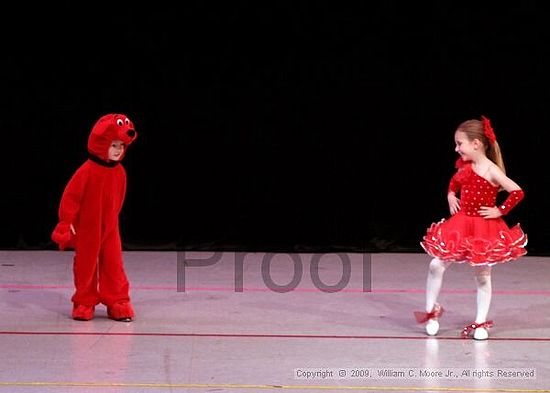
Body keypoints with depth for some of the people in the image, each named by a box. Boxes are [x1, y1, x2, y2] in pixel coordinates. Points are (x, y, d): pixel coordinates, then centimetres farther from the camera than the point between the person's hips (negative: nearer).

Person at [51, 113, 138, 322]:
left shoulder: (119, 172, -2)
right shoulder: (87, 171, -18)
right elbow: (70, 196, -14)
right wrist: (66, 223, -12)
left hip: (110, 228, 4)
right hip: (86, 229, -4)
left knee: (113, 264, 0)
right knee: (85, 265, 6)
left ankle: (117, 302, 8)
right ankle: (84, 303, 19)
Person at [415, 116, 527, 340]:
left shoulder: (491, 171, -17)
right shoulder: (465, 167, 2)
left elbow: (517, 192, -24)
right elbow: (454, 182, 25)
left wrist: (500, 211, -18)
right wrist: (451, 195, 7)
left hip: (484, 230, -6)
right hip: (461, 225, 6)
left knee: (482, 276, 6)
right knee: (436, 265, -1)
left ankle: (480, 323, 16)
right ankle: (431, 311, 15)